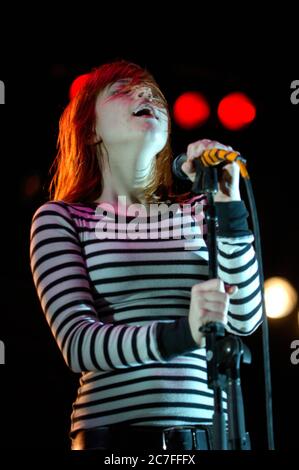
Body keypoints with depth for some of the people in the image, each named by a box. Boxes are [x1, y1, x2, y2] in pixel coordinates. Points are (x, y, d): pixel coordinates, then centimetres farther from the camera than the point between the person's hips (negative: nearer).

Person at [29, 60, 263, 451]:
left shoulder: (200, 212, 11)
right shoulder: (60, 218, 2)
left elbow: (244, 318, -2)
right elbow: (76, 341, -11)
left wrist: (228, 206, -11)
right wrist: (178, 334, -26)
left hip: (205, 429, 3)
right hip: (112, 433, -3)